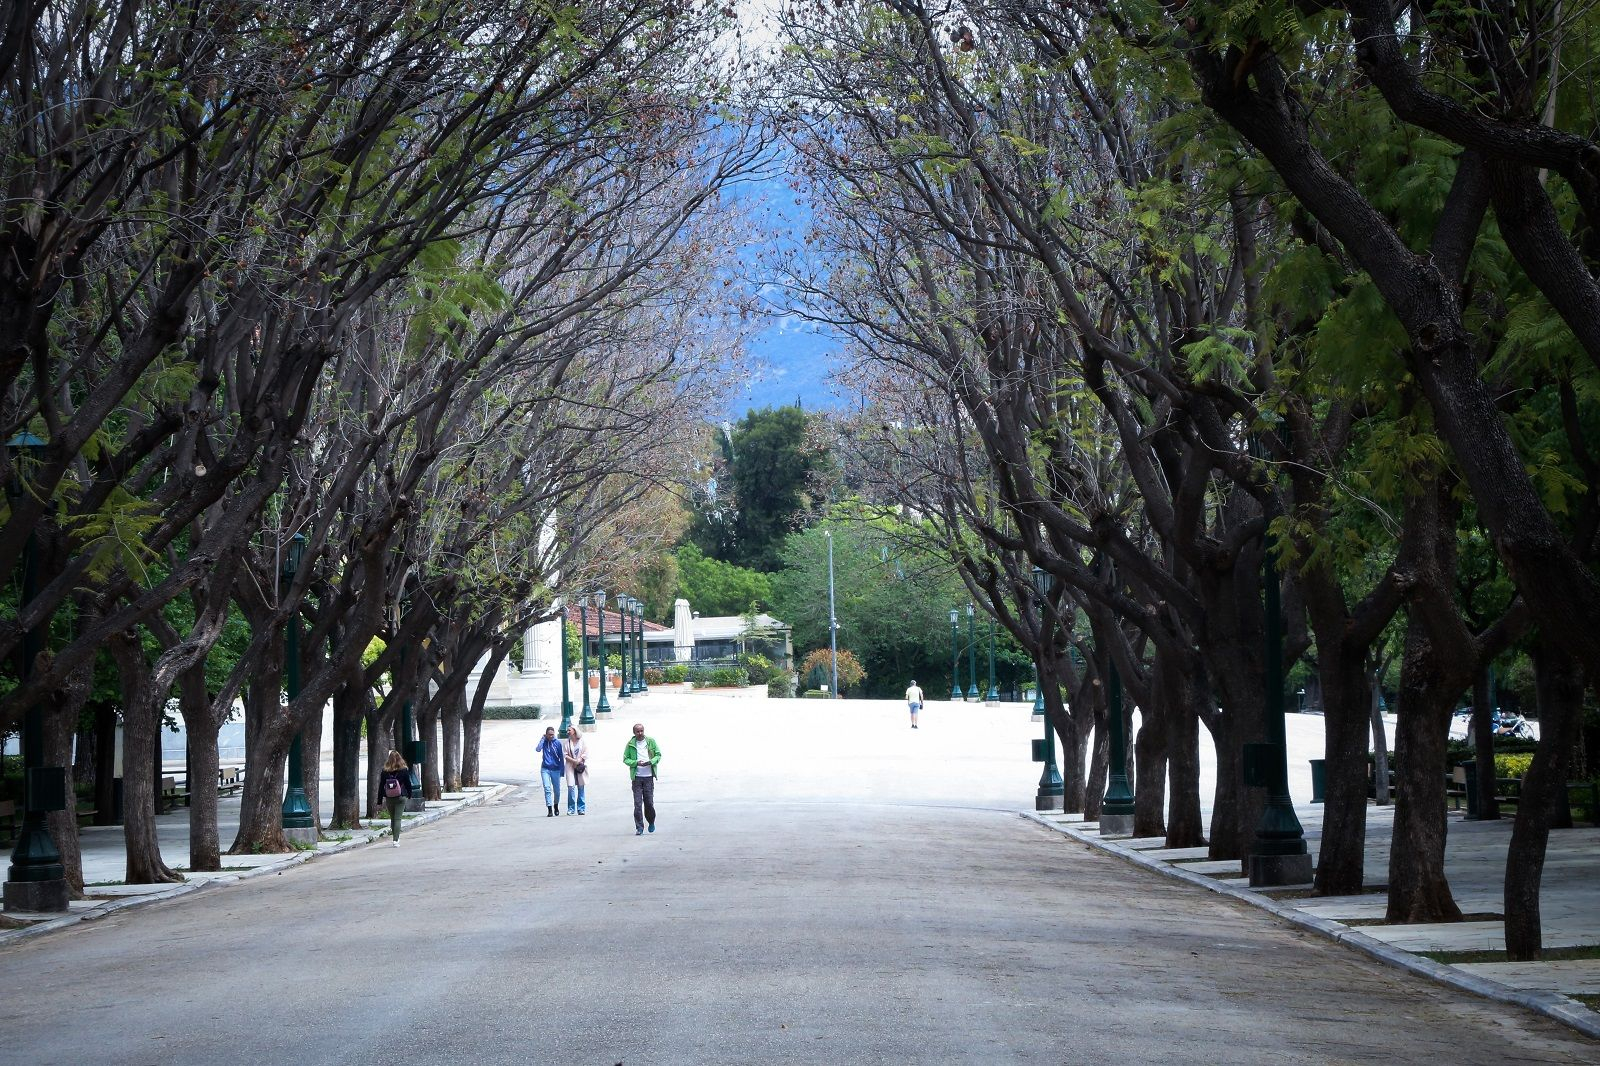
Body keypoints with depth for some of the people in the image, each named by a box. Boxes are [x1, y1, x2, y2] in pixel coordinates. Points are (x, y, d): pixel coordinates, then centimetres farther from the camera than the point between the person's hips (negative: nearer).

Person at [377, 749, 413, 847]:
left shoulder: (385, 771, -3)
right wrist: (409, 795, 16)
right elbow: (408, 784, 1)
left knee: (392, 818, 15)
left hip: (389, 798, 1)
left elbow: (381, 785, 0)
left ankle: (396, 837, 21)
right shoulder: (404, 770, -5)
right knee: (397, 818, -2)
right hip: (401, 798, -1)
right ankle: (396, 840, -9)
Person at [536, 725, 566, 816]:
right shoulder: (544, 742, 0)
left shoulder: (557, 743, -2)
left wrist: (562, 771, 1)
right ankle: (549, 810, -13)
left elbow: (561, 757, 2)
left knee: (557, 790, 8)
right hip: (545, 769, -1)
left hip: (555, 769, 1)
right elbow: (538, 749, -18)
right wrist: (543, 739, -15)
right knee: (547, 789, -13)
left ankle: (556, 806, 35)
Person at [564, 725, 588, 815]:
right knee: (571, 787, -8)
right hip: (570, 767, 1)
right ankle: (571, 808, -2)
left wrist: (579, 760, -12)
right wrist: (574, 760, -12)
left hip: (581, 766, -1)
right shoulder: (568, 742, 6)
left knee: (580, 788, 2)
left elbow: (586, 754, 0)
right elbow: (566, 755, 2)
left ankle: (581, 808, 9)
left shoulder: (582, 741, 2)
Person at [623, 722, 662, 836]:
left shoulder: (651, 741, 4)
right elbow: (625, 758, 3)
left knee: (649, 802, 3)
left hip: (648, 776, 0)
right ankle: (639, 827, 1)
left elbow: (658, 755, 8)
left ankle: (651, 822, 28)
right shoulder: (630, 744, 2)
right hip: (637, 777, 0)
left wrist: (651, 762, -12)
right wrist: (636, 763, -14)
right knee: (637, 803, -4)